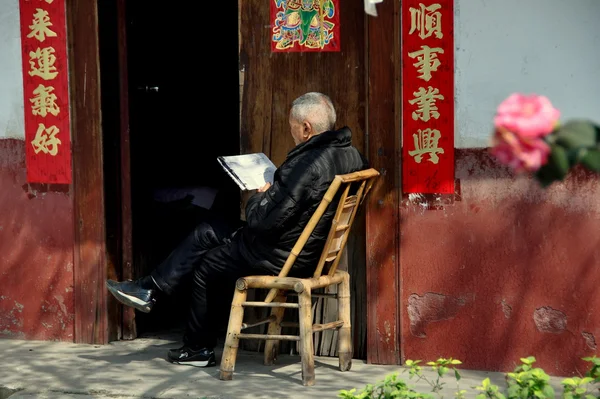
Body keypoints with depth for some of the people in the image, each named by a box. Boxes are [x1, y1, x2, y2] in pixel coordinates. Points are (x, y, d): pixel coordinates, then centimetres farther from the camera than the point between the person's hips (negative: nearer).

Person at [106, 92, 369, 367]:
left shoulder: (305, 165, -30)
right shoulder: (350, 155, -2)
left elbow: (263, 222, -30)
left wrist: (258, 198, -7)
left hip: (279, 257, -9)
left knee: (204, 269, 16)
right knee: (206, 232, 17)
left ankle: (198, 350, 33)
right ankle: (149, 290, 23)